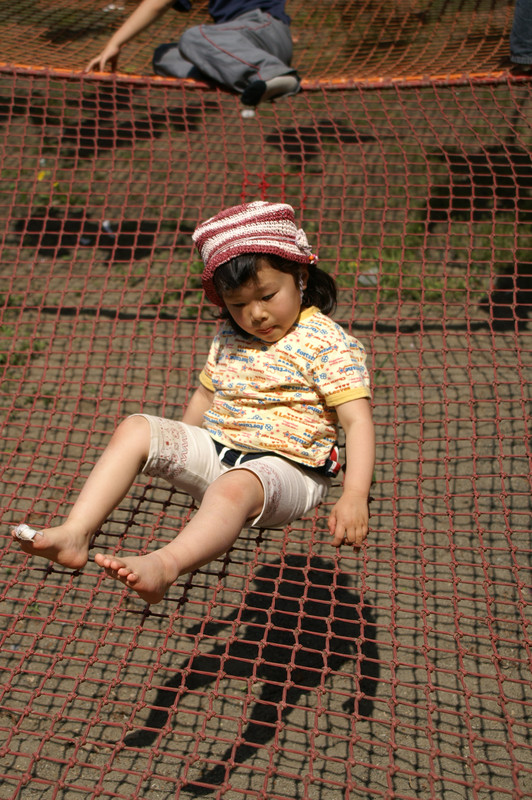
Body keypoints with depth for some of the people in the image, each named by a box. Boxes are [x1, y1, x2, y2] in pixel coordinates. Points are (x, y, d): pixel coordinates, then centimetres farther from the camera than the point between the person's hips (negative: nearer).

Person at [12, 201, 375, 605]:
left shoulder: (330, 344, -10)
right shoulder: (228, 339, 11)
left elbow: (358, 422, -16)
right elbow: (205, 395, 24)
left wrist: (354, 496, -28)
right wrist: (175, 458, 20)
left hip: (284, 469, -6)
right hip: (216, 449, 7)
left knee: (234, 486, -40)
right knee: (134, 429, -10)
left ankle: (164, 565, -63)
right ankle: (75, 534, -21)